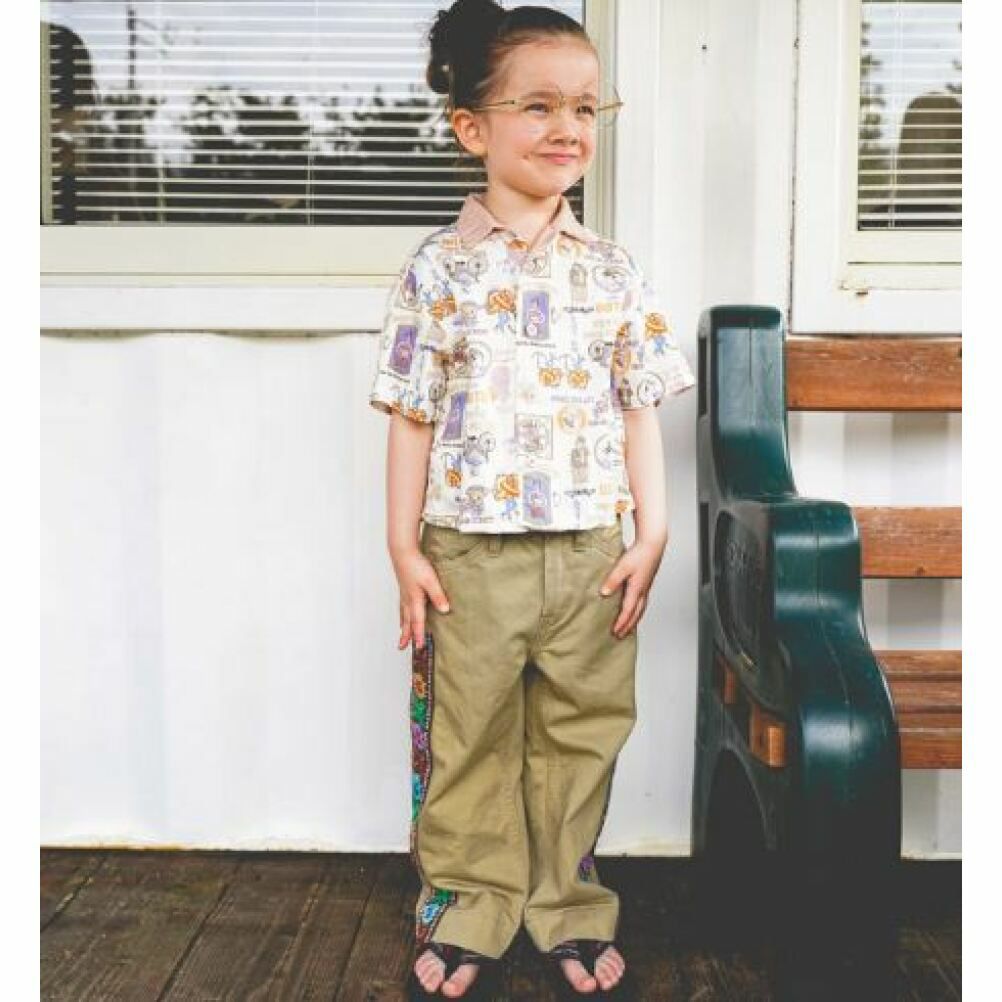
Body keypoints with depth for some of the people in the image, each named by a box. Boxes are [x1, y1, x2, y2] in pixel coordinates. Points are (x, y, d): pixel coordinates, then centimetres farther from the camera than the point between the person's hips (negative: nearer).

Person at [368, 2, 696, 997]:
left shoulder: (612, 271, 3)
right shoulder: (437, 269, -4)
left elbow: (639, 411, 5)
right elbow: (411, 416, -2)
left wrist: (650, 536, -1)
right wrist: (404, 548, -4)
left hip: (591, 551, 2)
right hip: (471, 552, -2)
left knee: (580, 736, 13)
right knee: (468, 737, 10)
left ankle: (569, 909, 31)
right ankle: (468, 910, 28)